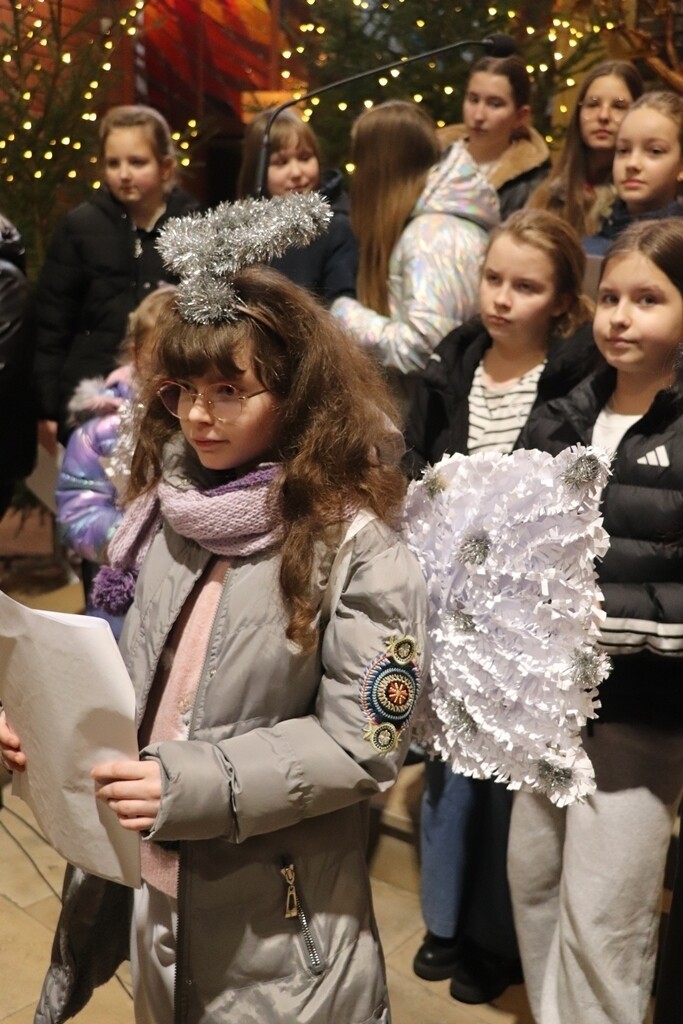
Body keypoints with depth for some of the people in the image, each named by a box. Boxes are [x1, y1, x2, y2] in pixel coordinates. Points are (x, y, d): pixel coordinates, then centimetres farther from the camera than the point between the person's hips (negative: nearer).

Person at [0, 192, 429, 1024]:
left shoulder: (357, 546, -18)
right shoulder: (171, 508, 0)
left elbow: (362, 745, -18)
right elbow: (140, 674, 10)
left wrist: (191, 783, -25)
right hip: (153, 883, 6)